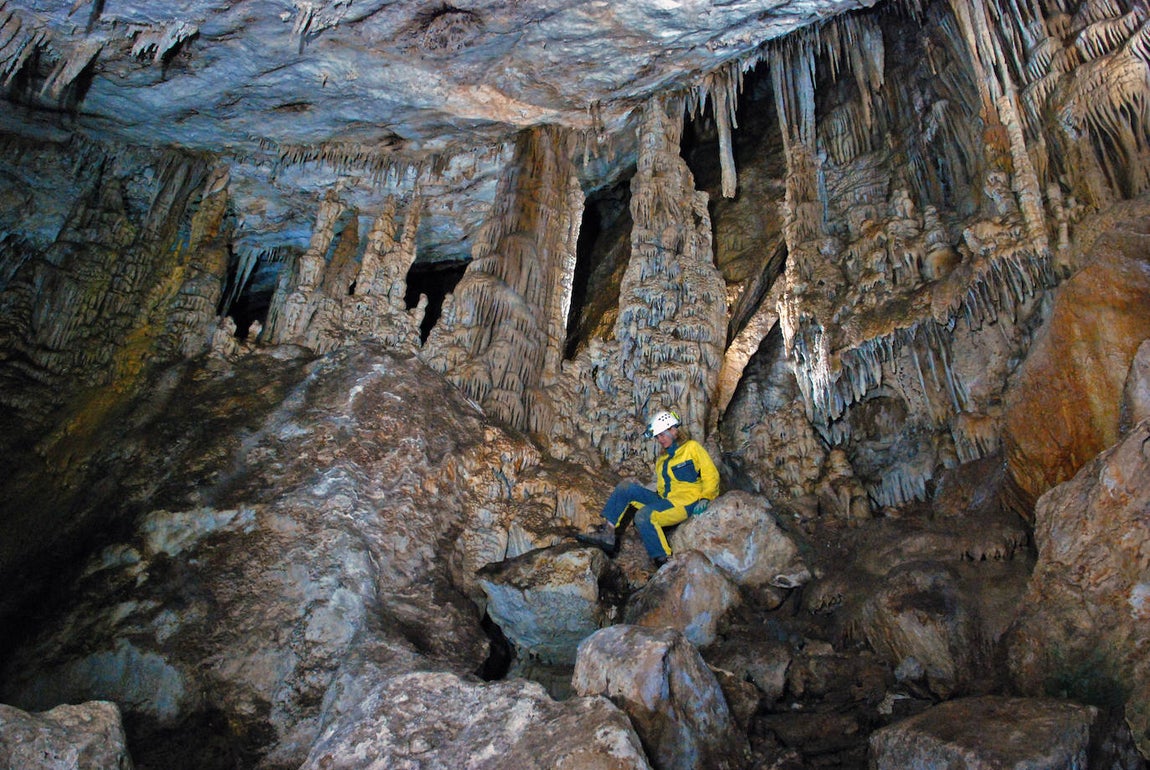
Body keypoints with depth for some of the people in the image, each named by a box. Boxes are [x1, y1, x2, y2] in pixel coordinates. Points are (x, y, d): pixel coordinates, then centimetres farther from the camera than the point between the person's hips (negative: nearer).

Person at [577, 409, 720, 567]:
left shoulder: (692, 447, 1)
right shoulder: (662, 458, 22)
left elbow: (711, 474, -3)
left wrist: (705, 498, -15)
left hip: (685, 503, -8)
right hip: (664, 499, 8)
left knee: (644, 515, -31)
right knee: (625, 487, -6)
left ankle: (664, 561, -22)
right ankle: (608, 533, -15)